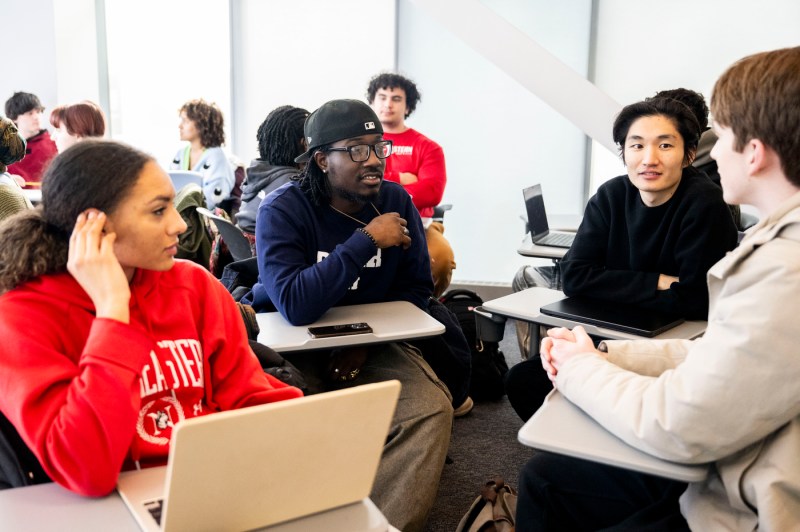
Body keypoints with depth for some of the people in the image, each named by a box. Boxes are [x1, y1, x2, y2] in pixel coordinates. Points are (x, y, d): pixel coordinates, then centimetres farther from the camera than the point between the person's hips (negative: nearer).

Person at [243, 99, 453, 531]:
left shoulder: (396, 202, -2)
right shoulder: (282, 210, -15)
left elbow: (416, 289, 3)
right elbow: (295, 305, -30)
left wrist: (366, 341, -14)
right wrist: (367, 240, -28)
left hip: (373, 344, 3)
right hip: (289, 346, -3)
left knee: (431, 410, -23)